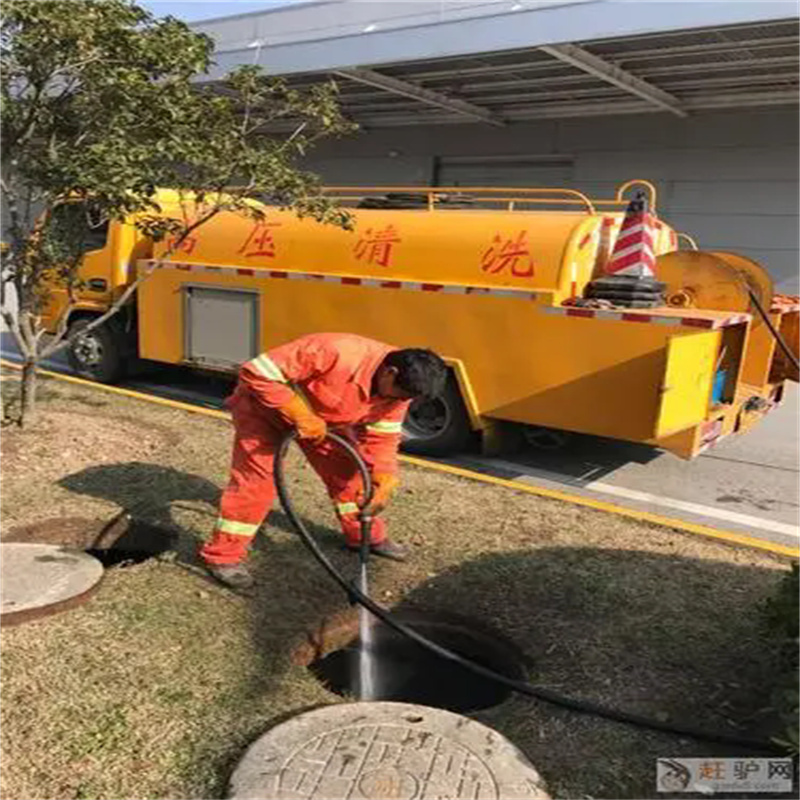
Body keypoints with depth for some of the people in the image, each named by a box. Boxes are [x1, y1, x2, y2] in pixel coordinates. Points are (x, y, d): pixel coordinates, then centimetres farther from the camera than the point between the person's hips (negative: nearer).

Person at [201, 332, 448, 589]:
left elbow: (383, 436, -7)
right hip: (265, 405, -6)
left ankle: (366, 536, 28)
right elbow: (256, 372, -38)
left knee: (347, 471, 7)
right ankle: (223, 556, 4)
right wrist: (301, 415, -37)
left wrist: (384, 482, -20)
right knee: (255, 480, -11)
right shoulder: (336, 355, -43)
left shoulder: (398, 385, -19)